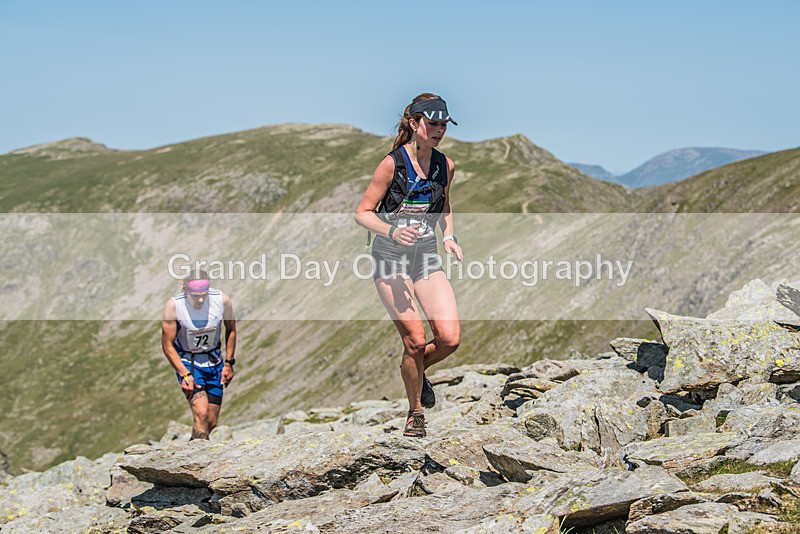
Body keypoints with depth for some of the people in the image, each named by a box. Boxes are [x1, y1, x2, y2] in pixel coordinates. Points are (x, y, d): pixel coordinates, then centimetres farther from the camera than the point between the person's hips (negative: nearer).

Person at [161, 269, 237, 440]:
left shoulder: (222, 300, -15)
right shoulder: (174, 305, -22)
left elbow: (231, 330, 5)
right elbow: (167, 345, -13)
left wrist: (228, 363, 5)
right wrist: (185, 375, -20)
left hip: (214, 362, 3)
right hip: (187, 362, -3)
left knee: (212, 422, 3)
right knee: (201, 412, -24)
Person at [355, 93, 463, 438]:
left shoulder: (446, 166, 5)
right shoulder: (393, 164, -11)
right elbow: (362, 212, -8)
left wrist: (449, 236, 6)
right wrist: (392, 231, -24)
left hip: (427, 259, 5)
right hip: (391, 259, -5)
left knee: (450, 338, -10)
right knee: (415, 341, -10)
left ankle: (417, 371, 24)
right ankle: (415, 412, 13)